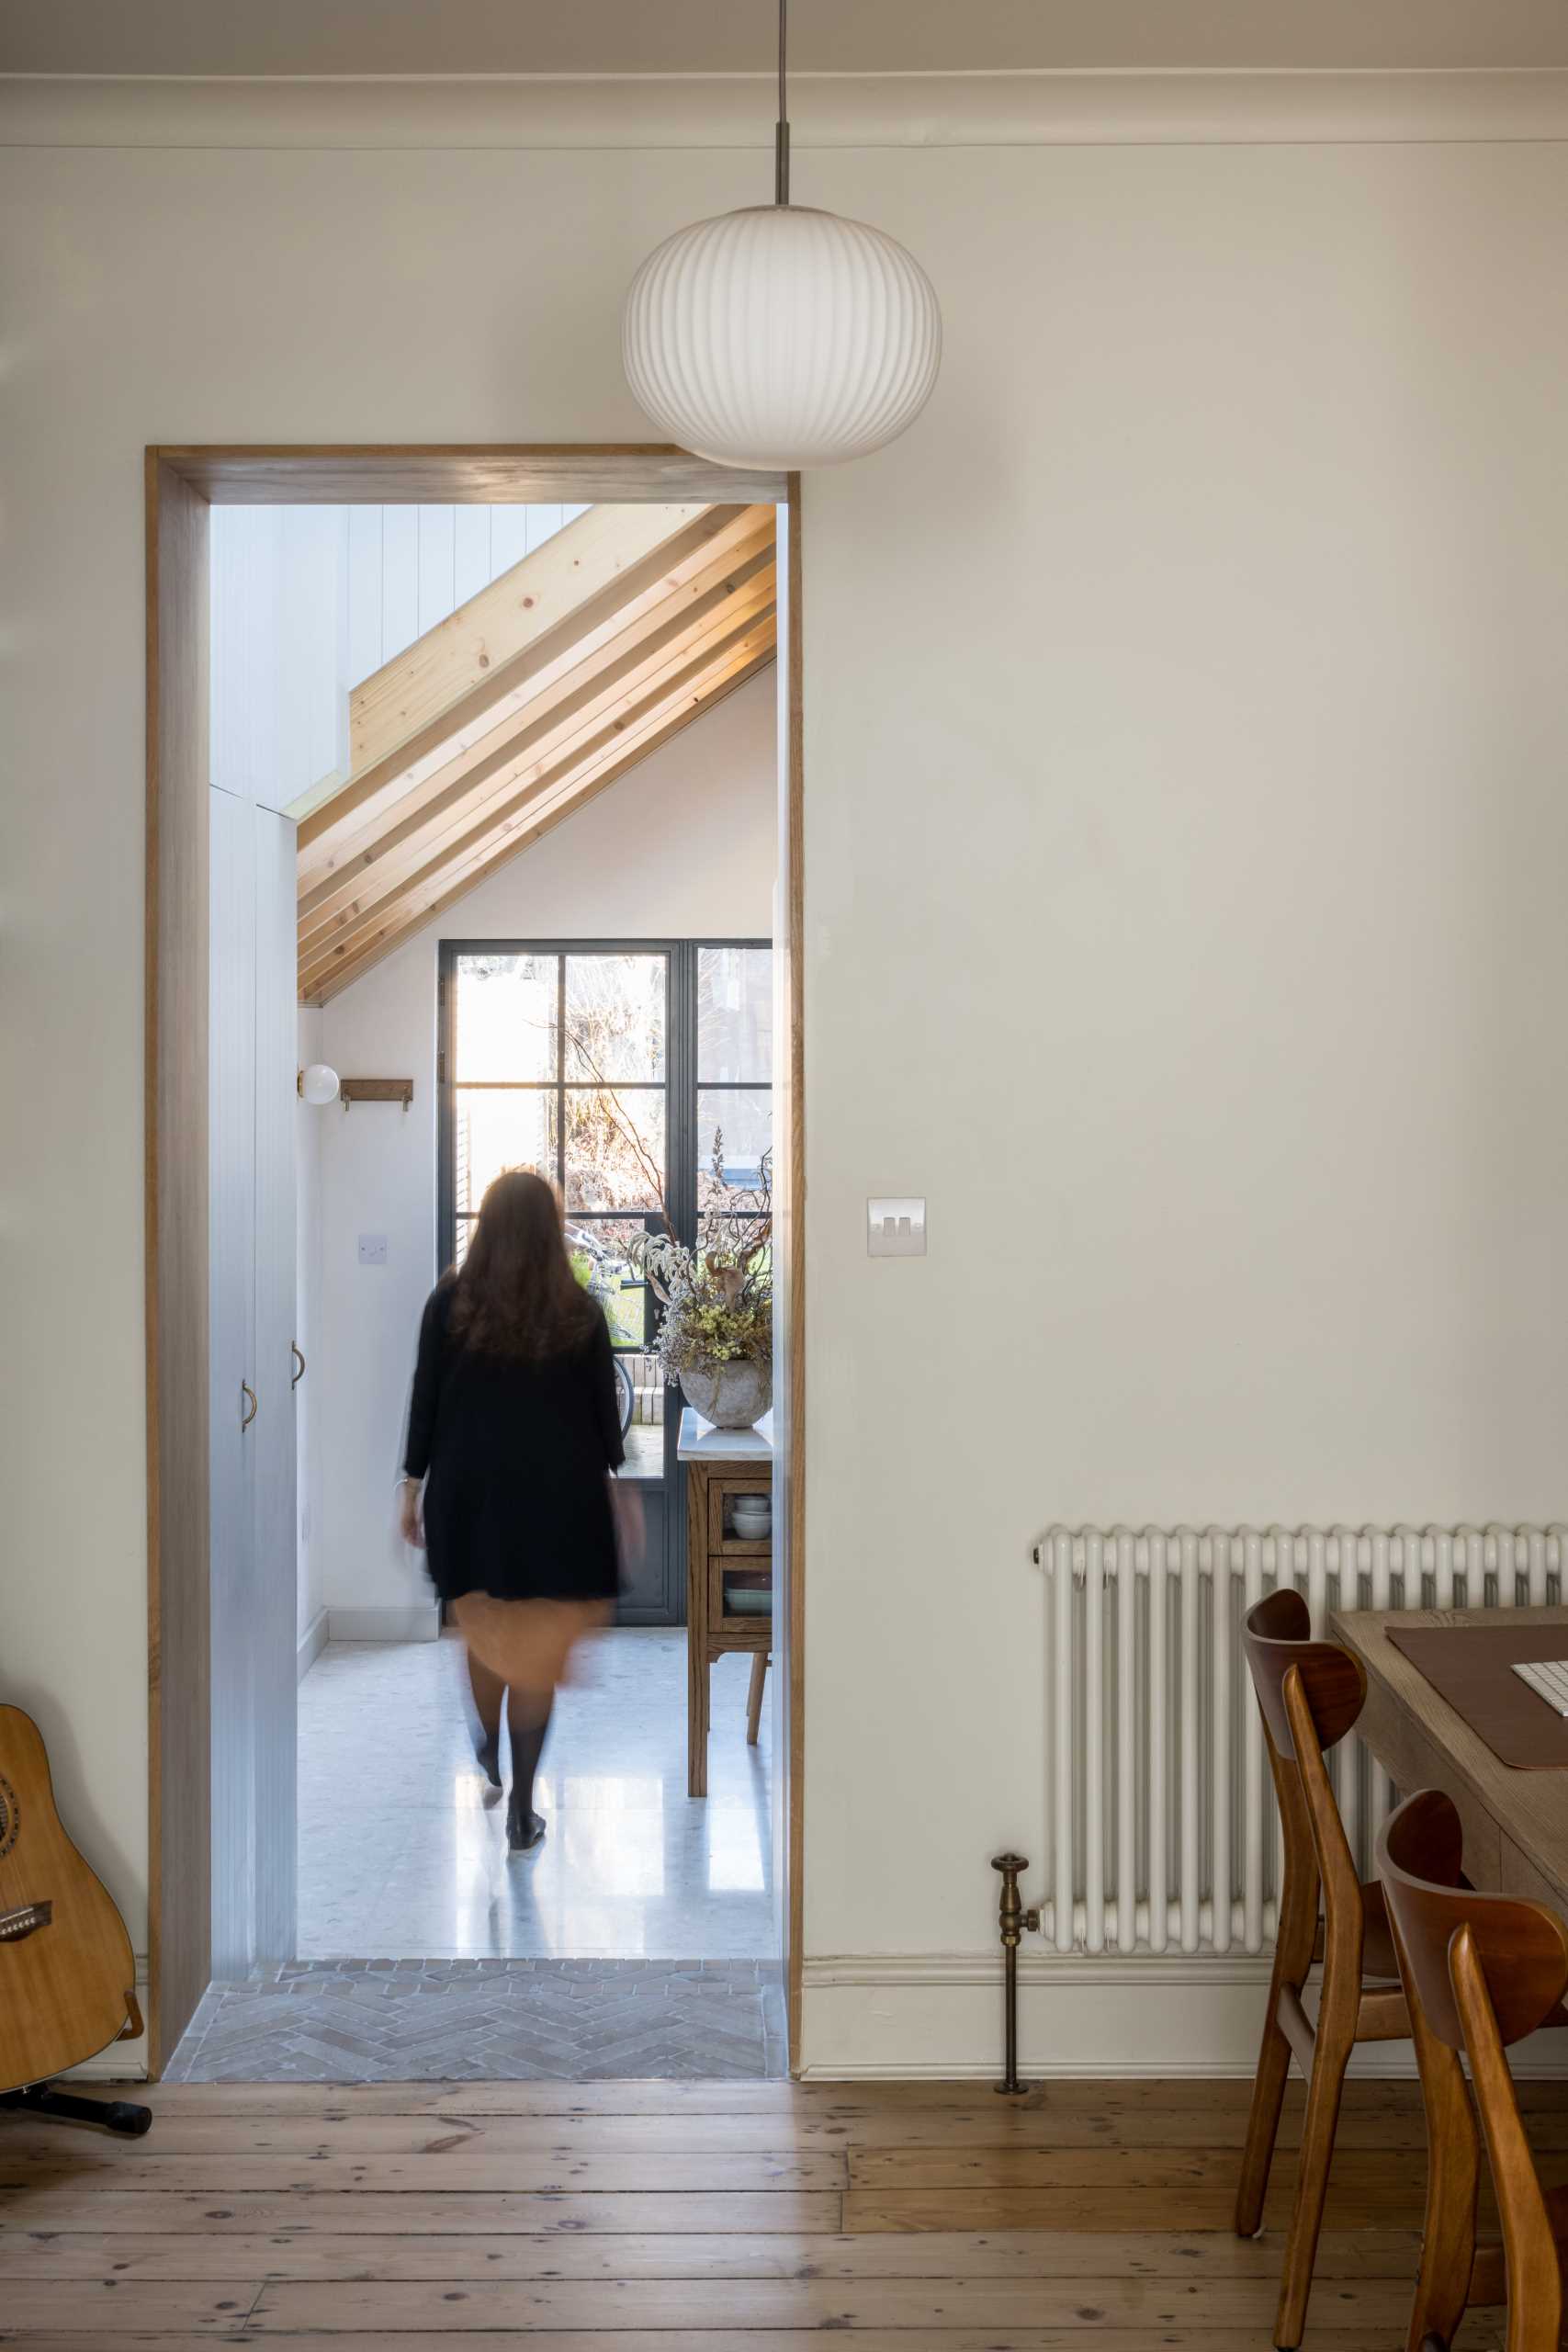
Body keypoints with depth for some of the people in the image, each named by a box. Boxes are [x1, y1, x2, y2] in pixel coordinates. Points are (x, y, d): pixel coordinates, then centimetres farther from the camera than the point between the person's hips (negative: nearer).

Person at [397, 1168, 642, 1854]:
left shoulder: (450, 1301, -5)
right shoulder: (579, 1310, -4)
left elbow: (425, 1398, -2)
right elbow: (604, 1405, 2)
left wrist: (413, 1484, 7)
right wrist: (620, 1483, 14)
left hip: (470, 1489, 1)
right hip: (557, 1495, -1)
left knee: (482, 1627, 21)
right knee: (539, 1651, 4)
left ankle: (491, 1754, 40)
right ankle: (521, 1810, 3)